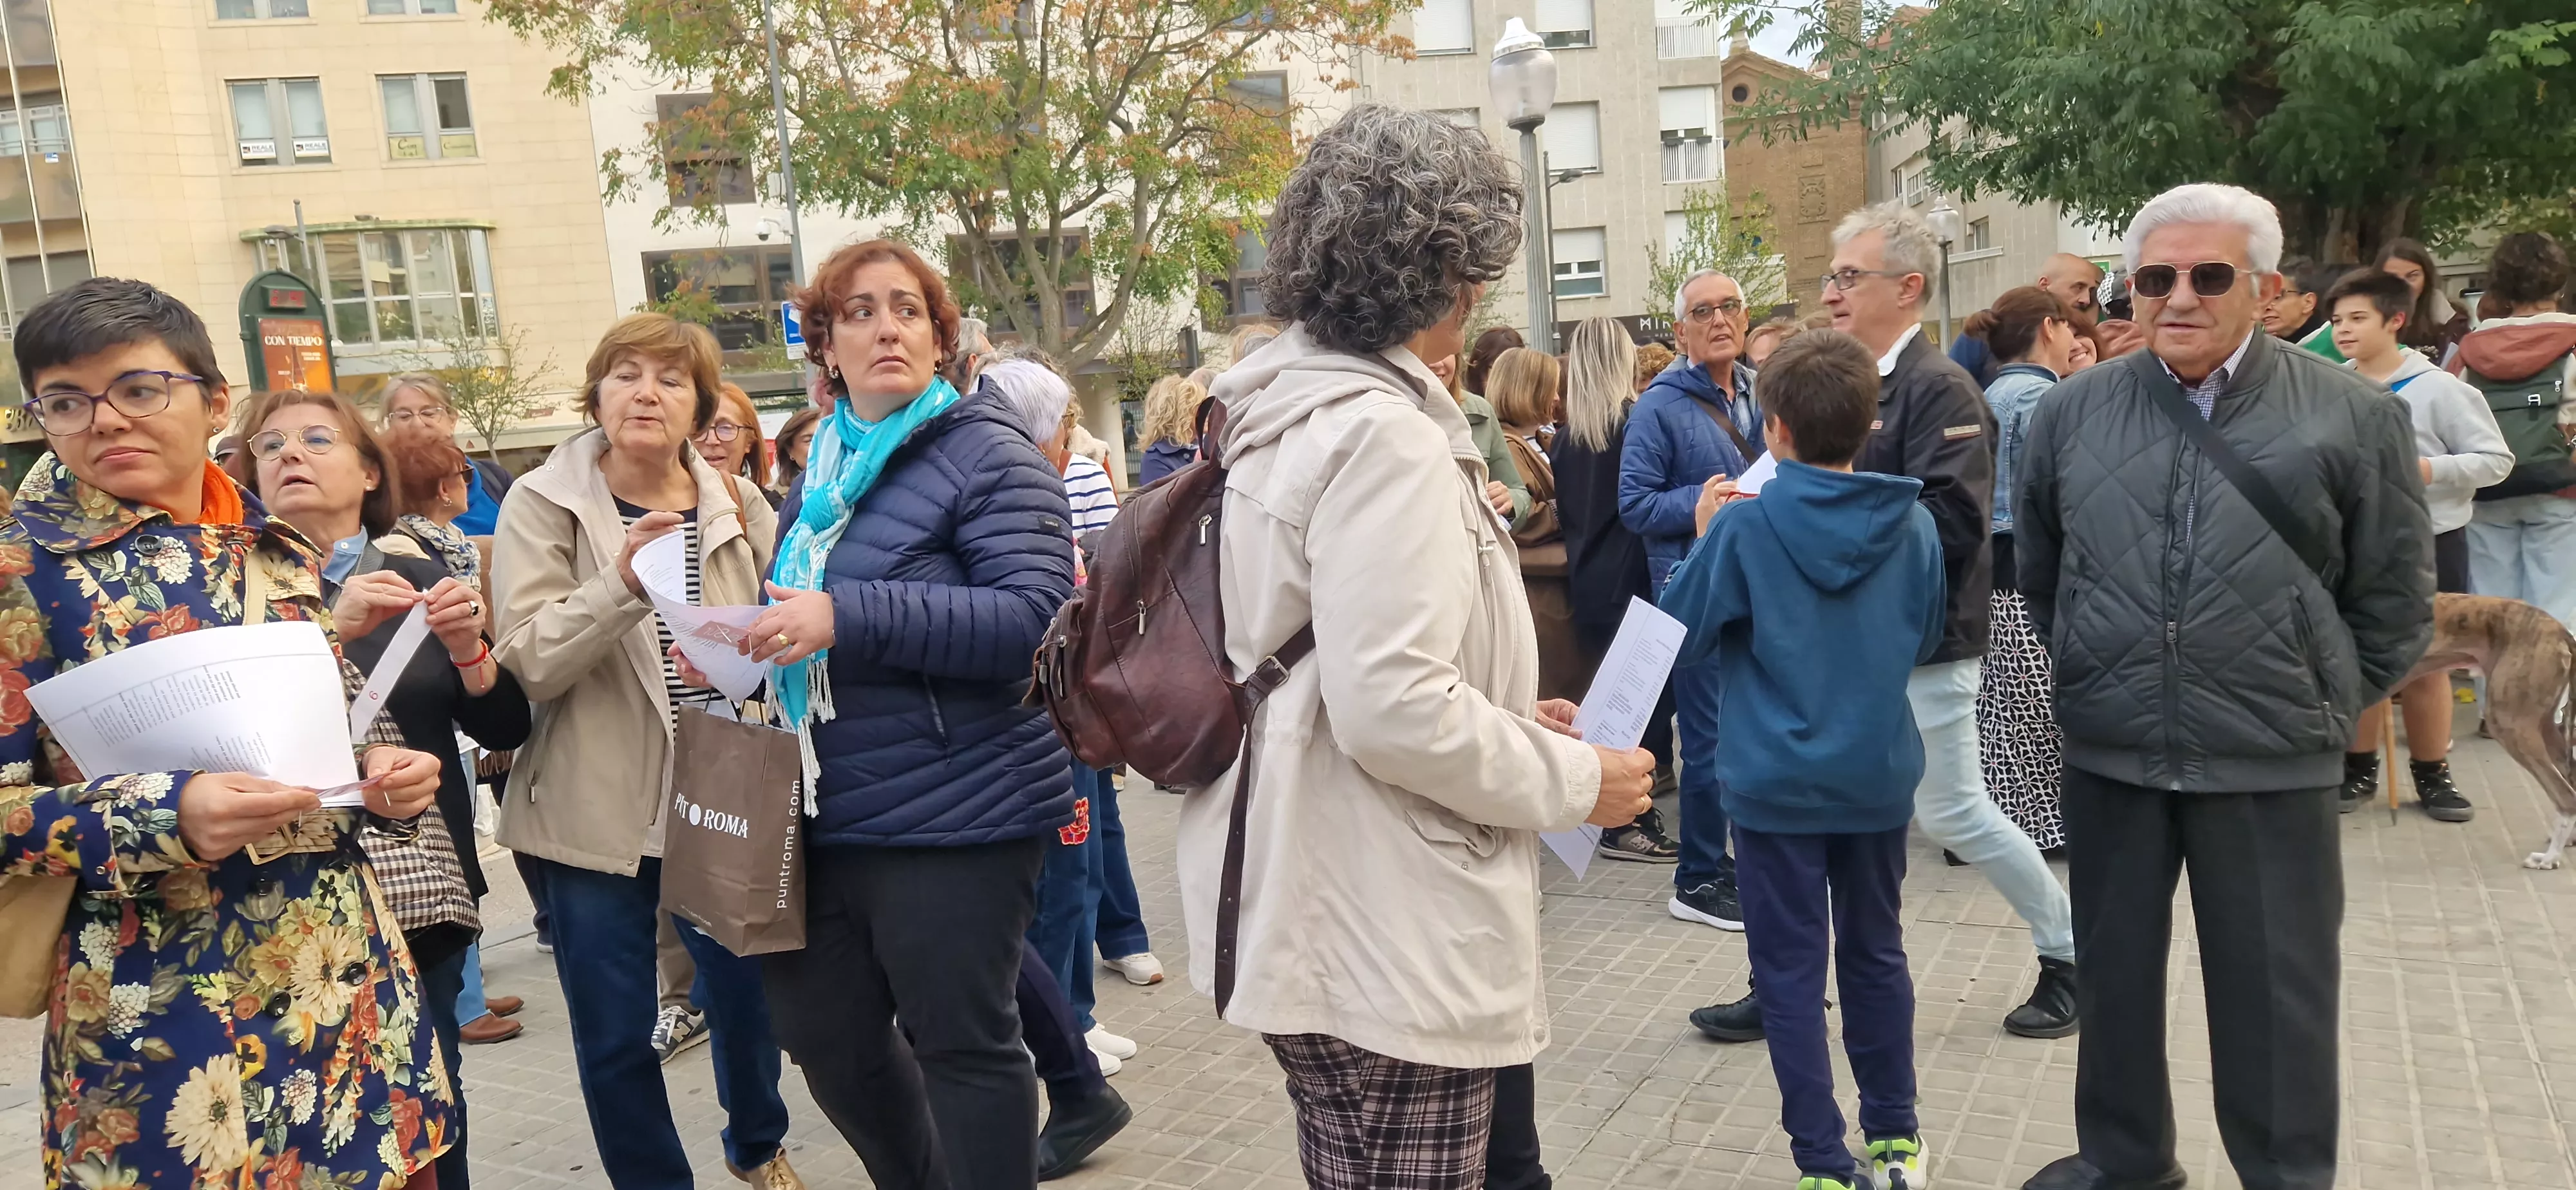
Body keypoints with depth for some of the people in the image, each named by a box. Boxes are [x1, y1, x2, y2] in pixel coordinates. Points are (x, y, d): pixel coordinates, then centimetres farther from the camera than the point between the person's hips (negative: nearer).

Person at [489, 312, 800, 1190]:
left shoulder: (738, 507, 1)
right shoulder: (540, 506, -6)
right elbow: (526, 663, -17)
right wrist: (621, 584, -32)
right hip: (597, 814, -2)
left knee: (748, 995, 16)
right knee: (615, 1035, 8)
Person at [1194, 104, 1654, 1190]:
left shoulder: (1277, 415, 11)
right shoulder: (1382, 434, -19)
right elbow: (1393, 709, -25)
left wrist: (1506, 723, 16)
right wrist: (1573, 778, -10)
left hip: (1312, 919, 10)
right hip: (1386, 945, -10)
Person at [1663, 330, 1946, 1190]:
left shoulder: (1746, 524, -14)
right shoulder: (1913, 525, -3)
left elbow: (1683, 636, -5)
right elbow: (1927, 639, 11)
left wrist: (1706, 538, 3)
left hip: (1776, 783, -4)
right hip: (1879, 777, 4)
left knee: (1792, 970, 5)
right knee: (1875, 953, 19)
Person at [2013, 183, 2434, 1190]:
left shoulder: (2354, 415, -3)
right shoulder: (2072, 412, 2)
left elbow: (2393, 601, 3)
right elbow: (2038, 572, 14)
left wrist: (2322, 704, 5)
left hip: (2272, 762, -2)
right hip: (2108, 752, 3)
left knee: (2275, 987, 9)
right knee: (2114, 970, 15)